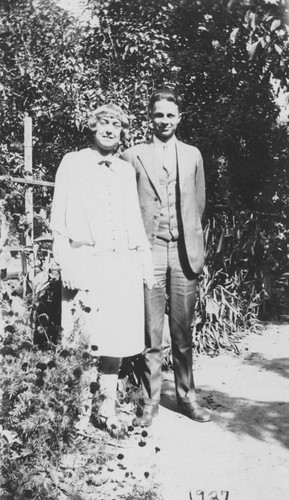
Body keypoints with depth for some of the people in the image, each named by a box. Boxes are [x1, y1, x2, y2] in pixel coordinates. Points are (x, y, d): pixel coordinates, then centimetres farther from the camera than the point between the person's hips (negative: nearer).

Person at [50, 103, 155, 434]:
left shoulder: (126, 170, 17)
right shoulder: (72, 164, 6)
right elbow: (59, 217, 1)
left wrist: (145, 258, 11)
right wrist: (66, 262, -8)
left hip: (124, 264, 4)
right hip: (86, 262, -4)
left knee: (117, 340, 5)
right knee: (84, 343, -4)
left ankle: (108, 410, 18)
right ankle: (82, 411, 11)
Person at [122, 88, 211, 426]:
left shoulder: (192, 155, 13)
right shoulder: (133, 156, 4)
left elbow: (198, 205, 15)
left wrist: (198, 251, 11)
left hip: (184, 252, 2)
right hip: (149, 252, -2)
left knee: (183, 332, 9)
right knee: (151, 334, 2)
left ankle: (186, 396, 23)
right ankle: (150, 401, 15)